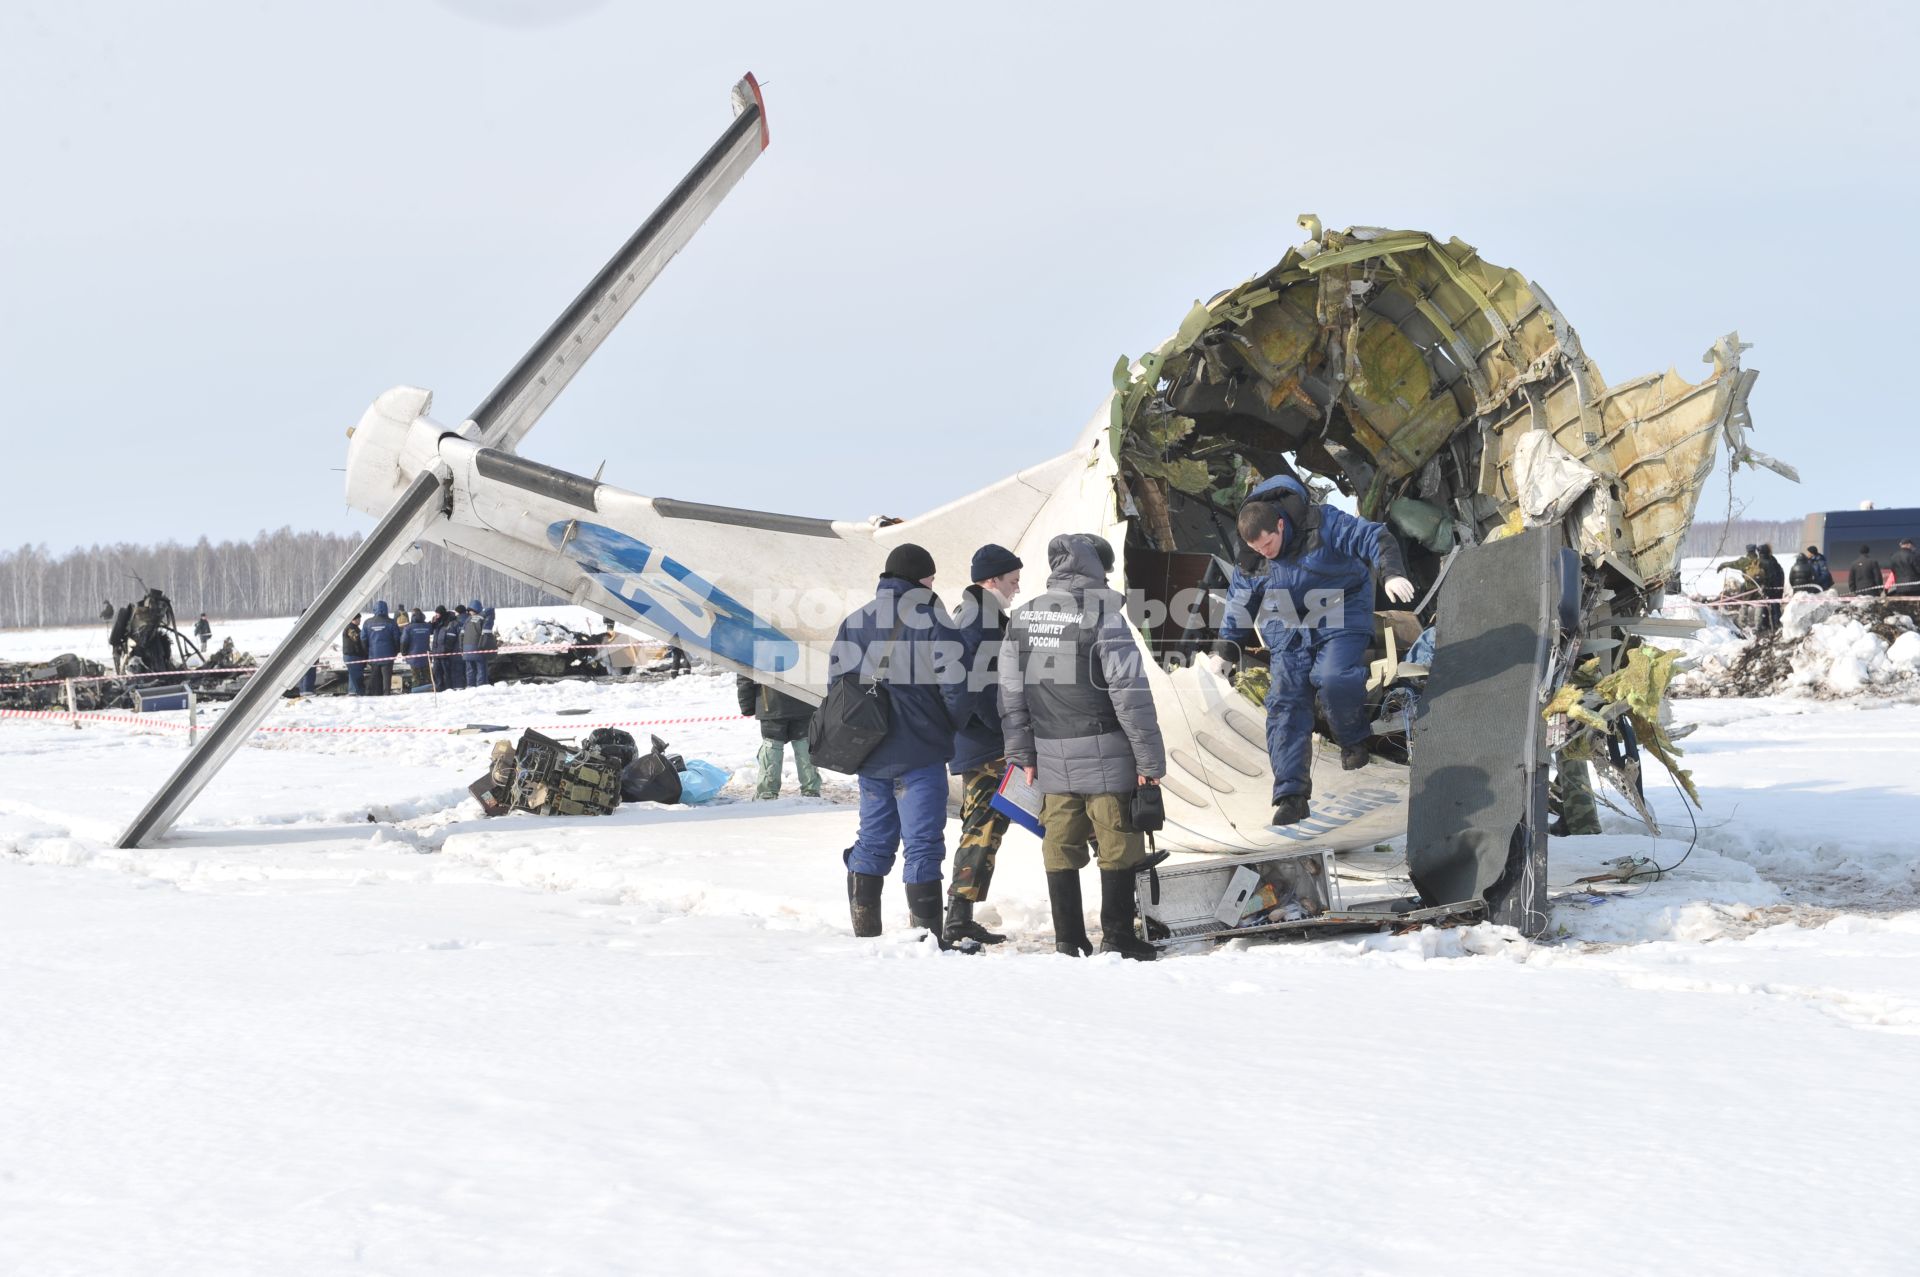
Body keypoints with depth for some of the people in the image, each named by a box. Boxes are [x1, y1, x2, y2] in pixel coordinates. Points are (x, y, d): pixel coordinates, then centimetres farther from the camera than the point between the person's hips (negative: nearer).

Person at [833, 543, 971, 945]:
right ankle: (928, 935, -4)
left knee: (873, 840, 13)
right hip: (920, 753, -5)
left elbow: (837, 682, 9)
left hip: (869, 755, 5)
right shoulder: (931, 618, -8)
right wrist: (956, 721, 7)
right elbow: (953, 684, -12)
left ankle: (865, 932, 14)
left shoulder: (855, 621, 8)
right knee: (923, 843, -3)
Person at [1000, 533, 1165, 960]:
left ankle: (1068, 942, 13)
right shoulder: (1101, 613, -12)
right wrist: (1150, 758, -8)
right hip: (1105, 756, -5)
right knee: (1118, 847, 4)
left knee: (1061, 849, 10)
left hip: (1051, 761, 5)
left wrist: (1022, 755, 17)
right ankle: (1117, 940, 7)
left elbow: (1011, 696, 10)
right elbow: (1130, 691, -13)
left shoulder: (1022, 617, 6)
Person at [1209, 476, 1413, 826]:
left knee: (1334, 679, -28)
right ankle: (1291, 794, -8)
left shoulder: (1324, 525, -18)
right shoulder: (1250, 564, -2)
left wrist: (1391, 573, -32)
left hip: (1340, 622, -4)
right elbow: (1238, 606, 13)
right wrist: (1225, 649, 13)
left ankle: (1353, 741, 5)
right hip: (1287, 634, 4)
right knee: (1285, 703, -9)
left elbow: (1374, 539, -16)